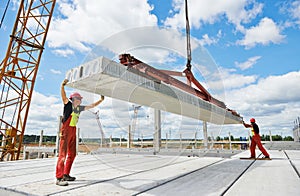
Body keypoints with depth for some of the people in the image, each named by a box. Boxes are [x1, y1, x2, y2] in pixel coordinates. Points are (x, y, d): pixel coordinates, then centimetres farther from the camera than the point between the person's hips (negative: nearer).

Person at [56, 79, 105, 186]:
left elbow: (91, 106, 20)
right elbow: (64, 96, -23)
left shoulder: (79, 108, 12)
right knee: (63, 154, -11)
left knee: (72, 154, 10)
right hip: (66, 131, -7)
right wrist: (62, 86, -39)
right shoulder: (68, 104, -5)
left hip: (73, 131, 8)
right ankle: (59, 178, -8)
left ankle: (66, 175, 20)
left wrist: (101, 100, 20)